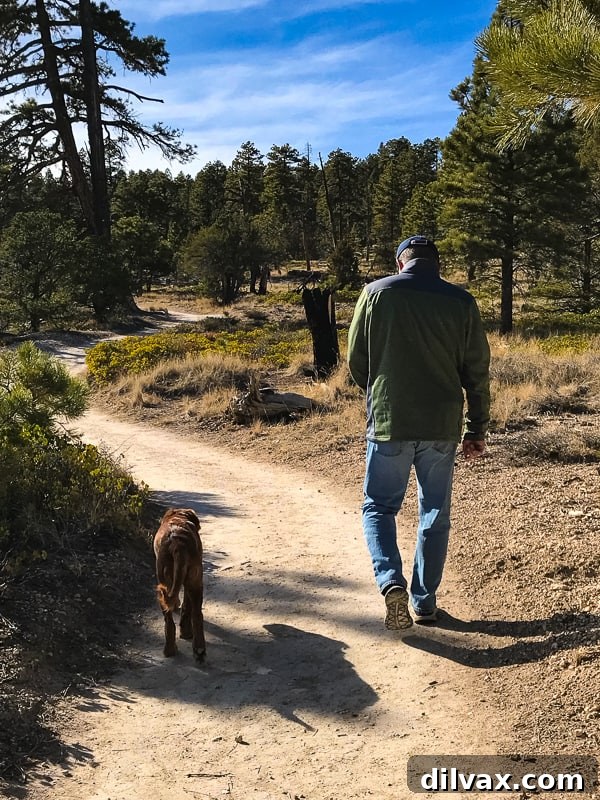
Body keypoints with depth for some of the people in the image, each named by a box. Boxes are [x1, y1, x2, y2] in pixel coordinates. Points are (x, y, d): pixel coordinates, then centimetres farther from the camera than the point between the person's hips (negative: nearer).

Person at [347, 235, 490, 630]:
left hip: (389, 423, -1)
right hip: (443, 425, 2)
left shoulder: (376, 293, -3)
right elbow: (478, 372, 3)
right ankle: (425, 601, 22)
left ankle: (391, 580, -10)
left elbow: (355, 359, 3)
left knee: (379, 506, 12)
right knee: (435, 515, 15)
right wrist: (477, 429, 12)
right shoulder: (461, 301, 1)